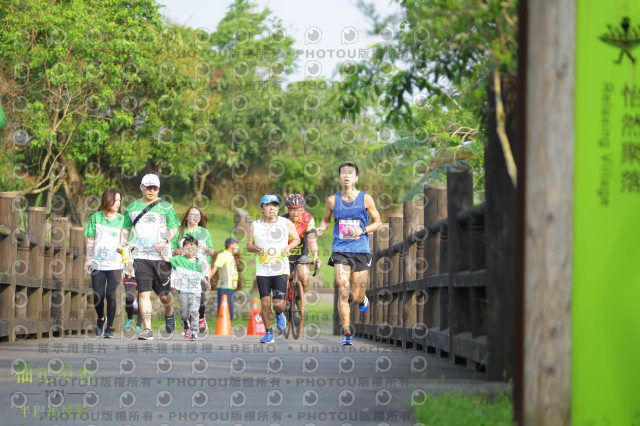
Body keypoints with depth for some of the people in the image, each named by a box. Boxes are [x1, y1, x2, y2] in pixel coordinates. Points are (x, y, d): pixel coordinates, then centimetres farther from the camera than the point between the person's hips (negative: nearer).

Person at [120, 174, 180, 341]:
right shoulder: (132, 208, 11)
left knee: (163, 294, 6)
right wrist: (122, 244, 1)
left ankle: (169, 313, 40)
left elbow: (174, 229, 4)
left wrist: (165, 241, -16)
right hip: (141, 256, 1)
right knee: (143, 293, -10)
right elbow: (126, 228, 20)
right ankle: (147, 330, -10)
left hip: (161, 256, -1)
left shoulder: (166, 207, 4)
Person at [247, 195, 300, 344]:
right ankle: (268, 333, 13)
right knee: (265, 304, -4)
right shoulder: (255, 226, 5)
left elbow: (296, 239, 13)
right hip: (262, 271, 1)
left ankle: (280, 315, 28)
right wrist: (253, 248, -12)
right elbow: (248, 245, 12)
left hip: (280, 270, -1)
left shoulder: (286, 223, 1)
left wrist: (289, 247, -8)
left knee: (278, 303, -9)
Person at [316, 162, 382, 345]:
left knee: (358, 297, 4)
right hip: (340, 250, 0)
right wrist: (321, 229, -5)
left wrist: (362, 230, -11)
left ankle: (362, 299, 43)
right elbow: (326, 219, 18)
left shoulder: (365, 199, -1)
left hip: (360, 250, 0)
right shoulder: (333, 200, 3)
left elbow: (378, 222, 6)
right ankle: (347, 334, -4)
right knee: (343, 292, -12)